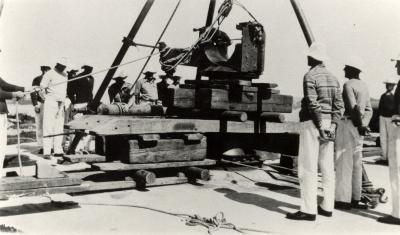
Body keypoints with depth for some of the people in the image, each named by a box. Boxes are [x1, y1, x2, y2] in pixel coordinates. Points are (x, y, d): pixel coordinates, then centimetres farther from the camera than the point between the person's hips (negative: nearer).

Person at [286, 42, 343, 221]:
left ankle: (309, 210, -4)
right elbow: (339, 105, 7)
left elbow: (313, 104, -17)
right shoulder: (333, 78, 15)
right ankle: (327, 207, 17)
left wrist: (320, 125, -16)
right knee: (327, 167, 10)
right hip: (328, 123, 8)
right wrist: (332, 125, 0)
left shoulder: (310, 76, -8)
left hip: (312, 123, -8)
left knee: (308, 168, -5)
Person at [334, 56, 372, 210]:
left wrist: (361, 125, -13)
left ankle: (343, 200, -1)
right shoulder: (364, 86, 17)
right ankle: (355, 199, 17)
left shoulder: (348, 85, -12)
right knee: (356, 163, 11)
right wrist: (364, 125, 4)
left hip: (348, 124, -9)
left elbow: (354, 107, -22)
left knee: (343, 163, -4)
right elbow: (368, 110, 14)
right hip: (358, 128, 9)